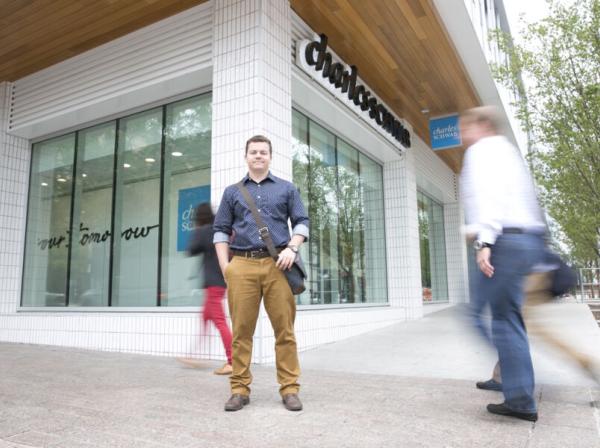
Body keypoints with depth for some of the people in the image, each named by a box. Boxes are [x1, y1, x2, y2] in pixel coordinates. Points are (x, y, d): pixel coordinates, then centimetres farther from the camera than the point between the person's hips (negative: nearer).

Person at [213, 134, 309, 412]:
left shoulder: (287, 189, 17)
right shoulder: (232, 192, 19)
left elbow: (301, 222, 12)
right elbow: (221, 230, 15)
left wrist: (292, 248, -6)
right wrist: (225, 265, 4)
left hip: (277, 264, 0)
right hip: (242, 265, 1)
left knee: (285, 329, -2)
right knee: (241, 330, 1)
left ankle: (290, 389, 7)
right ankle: (240, 389, 11)